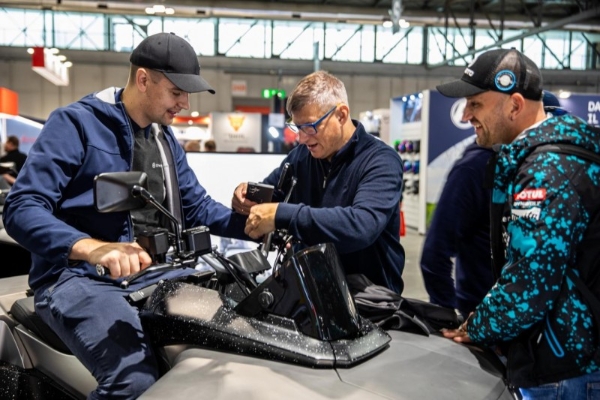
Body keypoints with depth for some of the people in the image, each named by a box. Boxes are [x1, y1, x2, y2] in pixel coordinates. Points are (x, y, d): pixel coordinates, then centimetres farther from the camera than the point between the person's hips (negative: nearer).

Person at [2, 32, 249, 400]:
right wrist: (92, 248, -34)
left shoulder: (166, 139, 16)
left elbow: (197, 207, 19)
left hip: (155, 273, 7)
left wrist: (250, 223, 0)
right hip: (81, 276, -7)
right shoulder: (76, 122, -7)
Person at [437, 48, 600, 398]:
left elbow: (530, 284, -27)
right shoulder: (544, 151, 8)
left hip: (562, 368, -9)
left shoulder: (548, 170, -24)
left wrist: (477, 329, -10)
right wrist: (485, 318, 10)